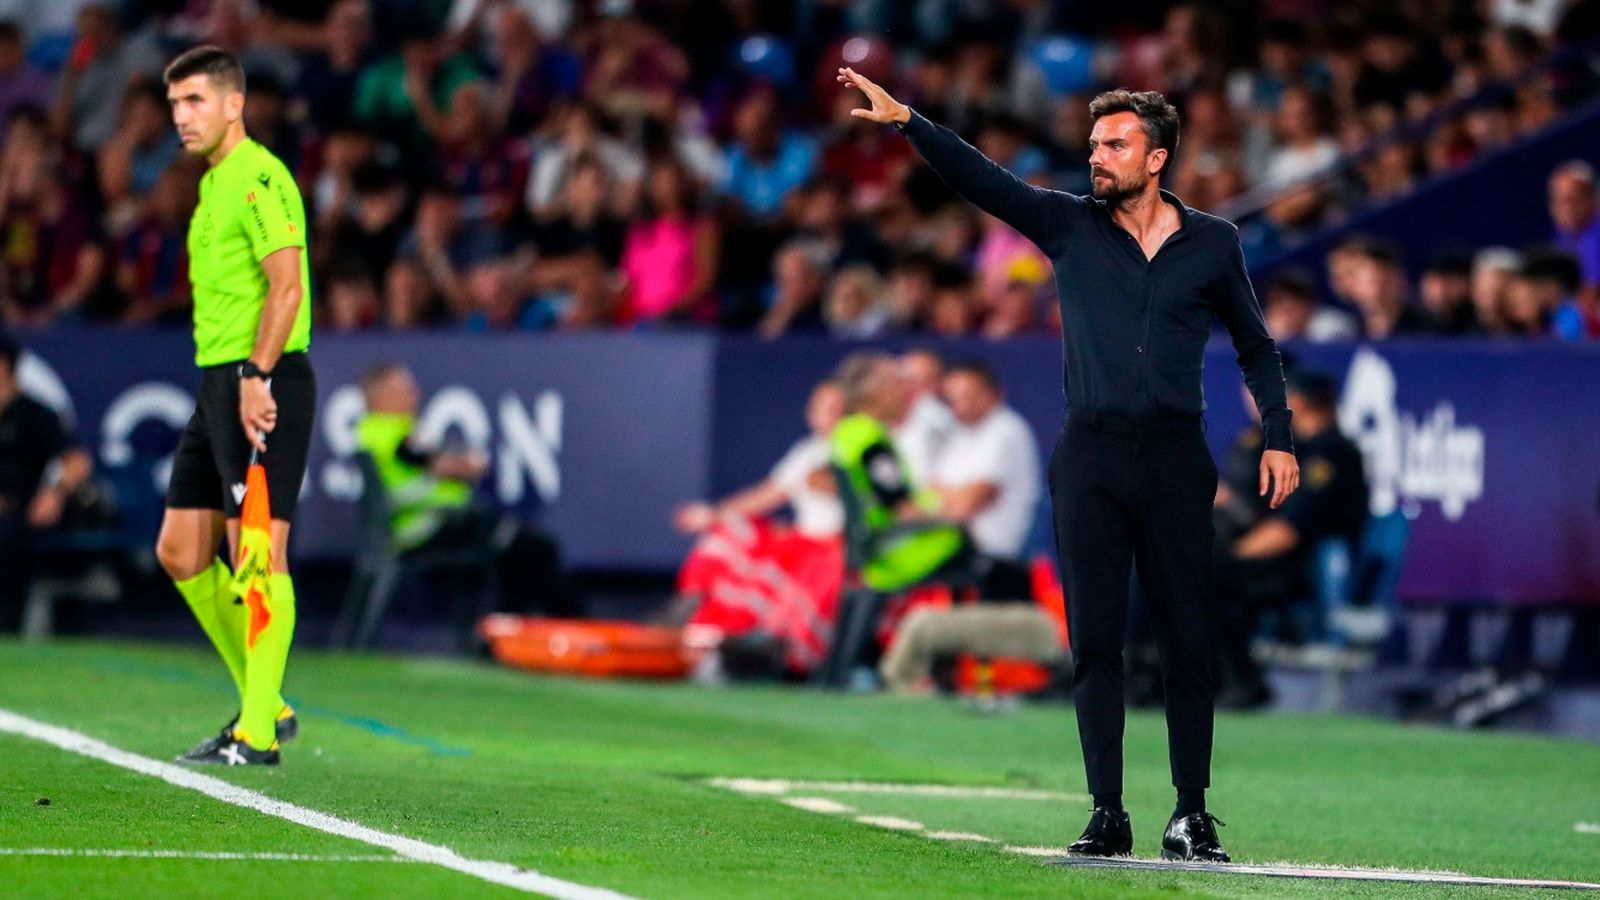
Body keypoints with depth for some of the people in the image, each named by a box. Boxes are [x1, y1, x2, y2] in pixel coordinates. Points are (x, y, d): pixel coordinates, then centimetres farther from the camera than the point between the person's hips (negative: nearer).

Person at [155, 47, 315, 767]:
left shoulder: (258, 180, -11)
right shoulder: (213, 186, 20)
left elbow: (286, 284, -20)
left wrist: (256, 376, -25)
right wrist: (228, 383, 21)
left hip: (263, 382, -10)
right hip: (218, 382, 10)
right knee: (180, 553, 10)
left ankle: (258, 734, -7)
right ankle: (265, 703, 18)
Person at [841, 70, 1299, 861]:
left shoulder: (1212, 243, 7)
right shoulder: (1069, 226, 7)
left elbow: (1255, 346, 15)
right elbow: (981, 179, -4)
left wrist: (1279, 438, 7)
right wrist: (906, 120, -16)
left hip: (1175, 458, -1)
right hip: (1090, 459, 1)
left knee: (1188, 641, -1)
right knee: (1095, 641, -1)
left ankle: (1191, 817, 6)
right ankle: (1107, 816, 2)